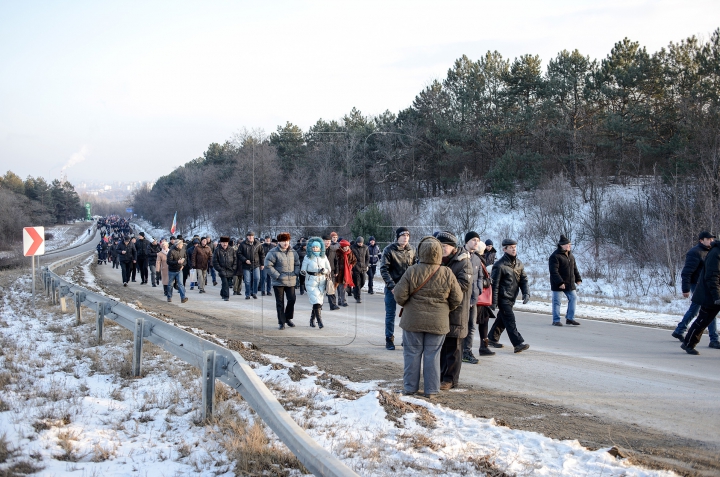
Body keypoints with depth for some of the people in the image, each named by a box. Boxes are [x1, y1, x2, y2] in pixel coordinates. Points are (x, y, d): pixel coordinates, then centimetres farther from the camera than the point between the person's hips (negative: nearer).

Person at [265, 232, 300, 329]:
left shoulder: (293, 252, 8)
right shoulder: (274, 252, -9)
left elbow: (297, 264, 18)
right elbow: (268, 265, -10)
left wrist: (296, 273, 2)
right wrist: (277, 275, -12)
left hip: (291, 281, 4)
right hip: (278, 282, -4)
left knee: (292, 299, 2)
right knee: (280, 303, 2)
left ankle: (288, 318, 23)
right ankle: (281, 322, 12)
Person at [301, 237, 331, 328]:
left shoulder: (324, 257, 4)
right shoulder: (307, 257, -2)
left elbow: (329, 269, 7)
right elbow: (303, 269, 1)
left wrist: (324, 270, -14)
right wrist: (303, 272, -21)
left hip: (322, 281, 3)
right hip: (311, 282, -3)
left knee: (319, 302, 5)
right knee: (316, 301, -14)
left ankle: (312, 320, 23)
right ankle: (320, 321, -13)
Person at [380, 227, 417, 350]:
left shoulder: (411, 250, 3)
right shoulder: (389, 250, -9)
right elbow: (384, 269, -10)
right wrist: (391, 284, -18)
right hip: (392, 287, -3)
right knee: (390, 314, 4)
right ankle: (389, 339, 14)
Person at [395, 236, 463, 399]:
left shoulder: (412, 271, -12)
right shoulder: (447, 274, -6)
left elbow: (400, 295, -10)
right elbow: (457, 299, 0)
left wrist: (405, 304, 12)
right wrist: (446, 309, 18)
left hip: (413, 321, -1)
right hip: (438, 322, 1)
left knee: (412, 354, 10)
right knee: (432, 355, 9)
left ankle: (410, 387, 17)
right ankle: (431, 390, 13)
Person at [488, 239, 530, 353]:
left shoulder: (519, 263, 9)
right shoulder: (500, 265, -13)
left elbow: (523, 279, 11)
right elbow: (495, 284, -12)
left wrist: (526, 293, -4)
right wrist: (494, 301, -14)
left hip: (512, 298, 8)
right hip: (503, 297, -8)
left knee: (502, 319, 16)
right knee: (510, 320, -11)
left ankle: (492, 339, 29)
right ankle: (519, 343, -16)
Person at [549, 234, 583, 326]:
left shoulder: (570, 255, 12)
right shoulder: (555, 256, -15)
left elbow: (574, 268, 22)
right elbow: (554, 271, -22)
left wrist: (578, 279, 12)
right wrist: (560, 282, -27)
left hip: (569, 284, 8)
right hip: (558, 284, -8)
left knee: (573, 298, 6)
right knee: (557, 301, -1)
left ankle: (570, 318, 15)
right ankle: (556, 320, 7)